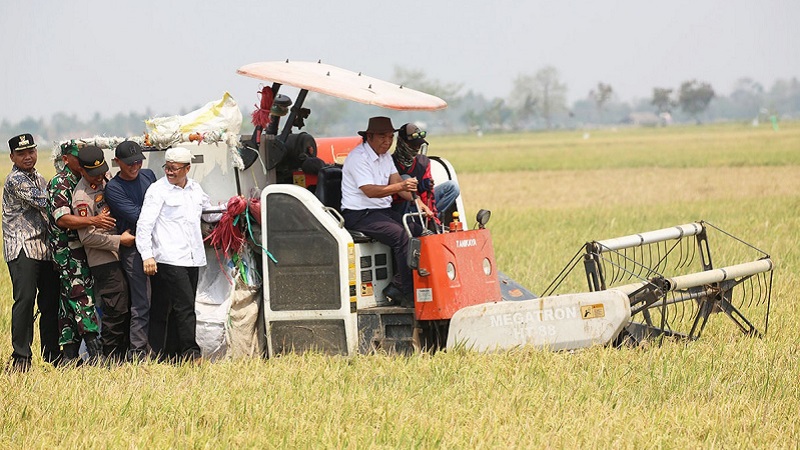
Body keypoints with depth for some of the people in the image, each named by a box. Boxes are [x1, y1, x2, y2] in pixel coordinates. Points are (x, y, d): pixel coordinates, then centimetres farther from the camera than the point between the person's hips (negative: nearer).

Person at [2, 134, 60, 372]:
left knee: (51, 301, 5)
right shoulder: (15, 180, -7)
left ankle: (52, 356, 12)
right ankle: (21, 357, -13)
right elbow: (45, 204, -14)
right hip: (22, 249, -8)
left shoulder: (39, 180, 20)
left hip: (45, 249, 8)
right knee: (25, 299, -15)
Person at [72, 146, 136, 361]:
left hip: (119, 256, 9)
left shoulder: (103, 182, 10)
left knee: (127, 308, 10)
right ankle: (112, 358, -2)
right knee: (116, 310, -10)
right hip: (103, 262, -9)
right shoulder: (82, 197, -16)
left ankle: (123, 356, 16)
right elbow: (87, 237, -18)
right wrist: (119, 240, -16)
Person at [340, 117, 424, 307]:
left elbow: (397, 182, 12)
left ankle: (397, 287, -12)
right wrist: (400, 186, -38)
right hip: (359, 215, -9)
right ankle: (408, 295, -28)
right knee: (401, 235, -30)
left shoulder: (385, 156, 17)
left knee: (419, 230, -14)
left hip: (383, 211, 9)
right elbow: (370, 191, -24)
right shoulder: (358, 158, -13)